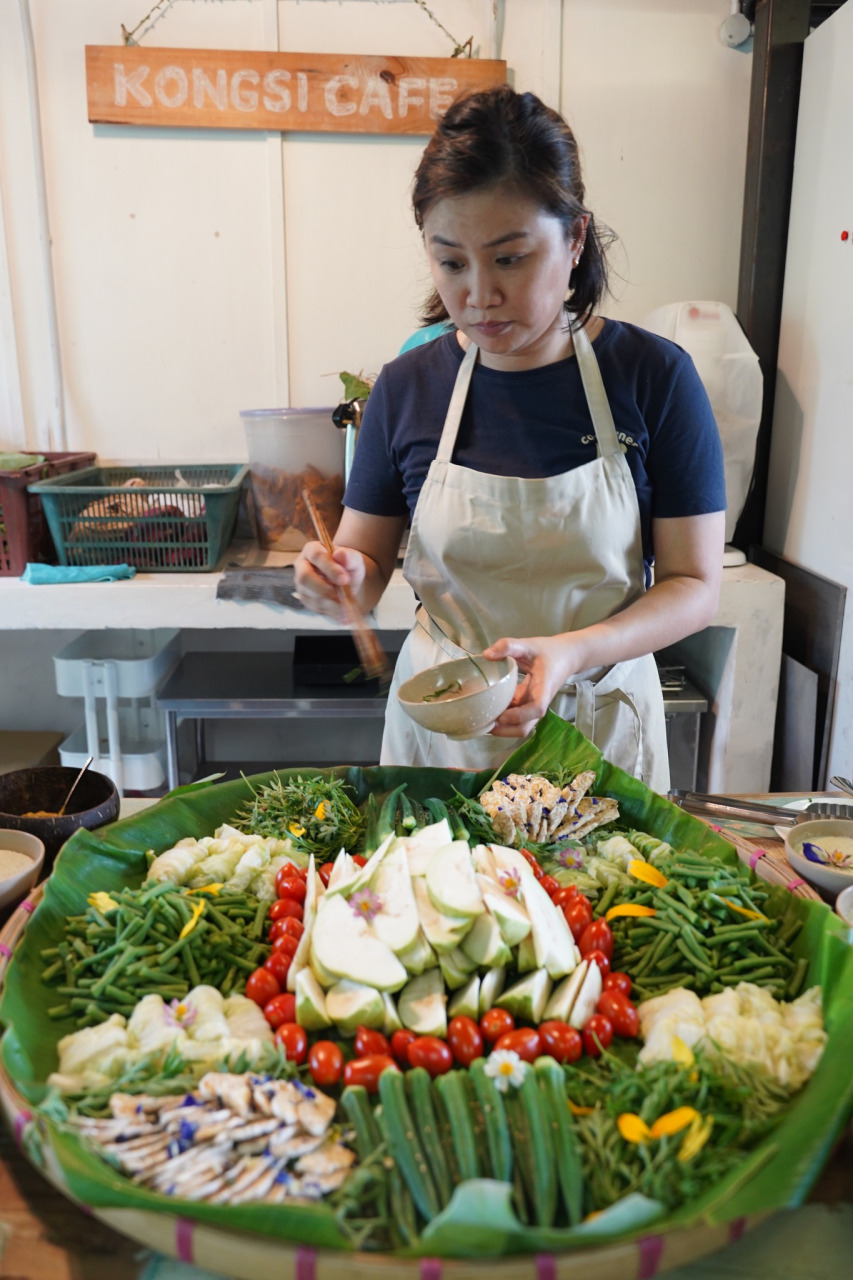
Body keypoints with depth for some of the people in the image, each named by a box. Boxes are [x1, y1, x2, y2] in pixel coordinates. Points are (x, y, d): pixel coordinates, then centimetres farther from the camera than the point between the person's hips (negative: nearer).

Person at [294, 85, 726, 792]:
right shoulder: (407, 386, -6)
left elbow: (695, 586, -10)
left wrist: (571, 652, -26)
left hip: (599, 722, -1)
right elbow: (368, 564, 1)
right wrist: (340, 578, -22)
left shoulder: (654, 376, -12)